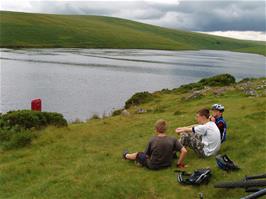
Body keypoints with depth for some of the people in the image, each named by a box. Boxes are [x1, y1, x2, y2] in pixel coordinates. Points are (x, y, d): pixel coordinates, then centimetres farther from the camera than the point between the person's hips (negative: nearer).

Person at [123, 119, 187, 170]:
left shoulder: (152, 140, -20)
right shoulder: (173, 140, -16)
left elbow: (147, 155, -11)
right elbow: (184, 151, -19)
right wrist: (179, 163, -8)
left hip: (153, 166, -2)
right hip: (167, 164, 2)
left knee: (138, 155, 22)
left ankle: (126, 155, 51)